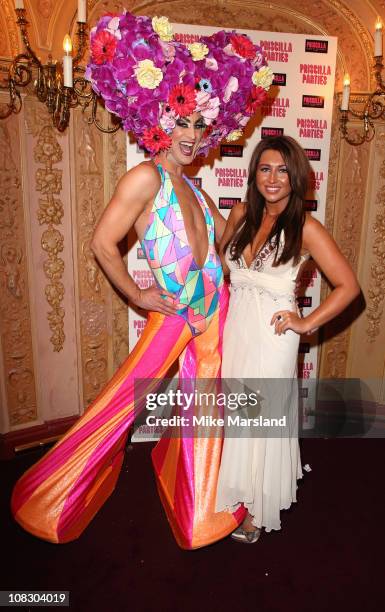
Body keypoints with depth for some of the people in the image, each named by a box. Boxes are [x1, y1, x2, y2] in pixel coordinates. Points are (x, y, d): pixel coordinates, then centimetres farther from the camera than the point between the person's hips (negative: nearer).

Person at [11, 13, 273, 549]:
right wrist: (138, 297, -12)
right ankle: (48, 503, 25)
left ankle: (199, 512, 43)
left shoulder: (191, 185, 9)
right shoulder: (147, 177, -15)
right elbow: (103, 244, -19)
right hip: (173, 313, -7)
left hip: (213, 310, 7)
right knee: (121, 405, 0)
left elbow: (218, 238, 22)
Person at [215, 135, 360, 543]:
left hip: (271, 335, -5)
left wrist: (307, 324, -12)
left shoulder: (305, 228, -12)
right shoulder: (242, 214, 3)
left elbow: (348, 286, -11)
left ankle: (255, 513, 32)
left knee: (261, 420, 8)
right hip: (234, 328, 5)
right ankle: (232, 497, 42)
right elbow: (221, 251, 22)